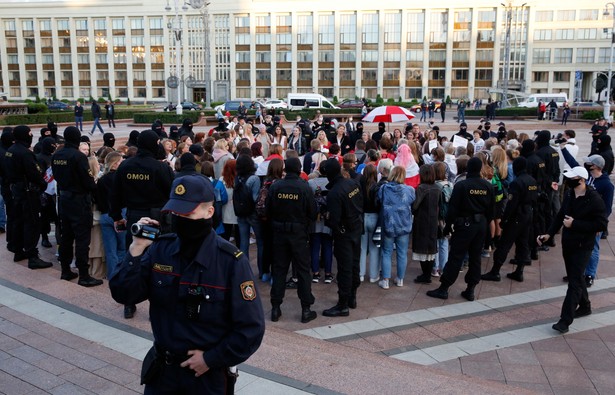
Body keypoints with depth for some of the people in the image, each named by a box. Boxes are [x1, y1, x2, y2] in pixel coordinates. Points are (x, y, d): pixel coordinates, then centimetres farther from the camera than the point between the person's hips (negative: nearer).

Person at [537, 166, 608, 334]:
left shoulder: (594, 199, -18)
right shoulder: (569, 195, 4)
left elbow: (602, 224, -20)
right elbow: (560, 216, 12)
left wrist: (574, 224, -23)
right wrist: (549, 234, 2)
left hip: (582, 246, -7)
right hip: (567, 243, 7)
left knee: (574, 282, -7)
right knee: (576, 277, 20)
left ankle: (565, 320, -7)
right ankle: (585, 306, 41)